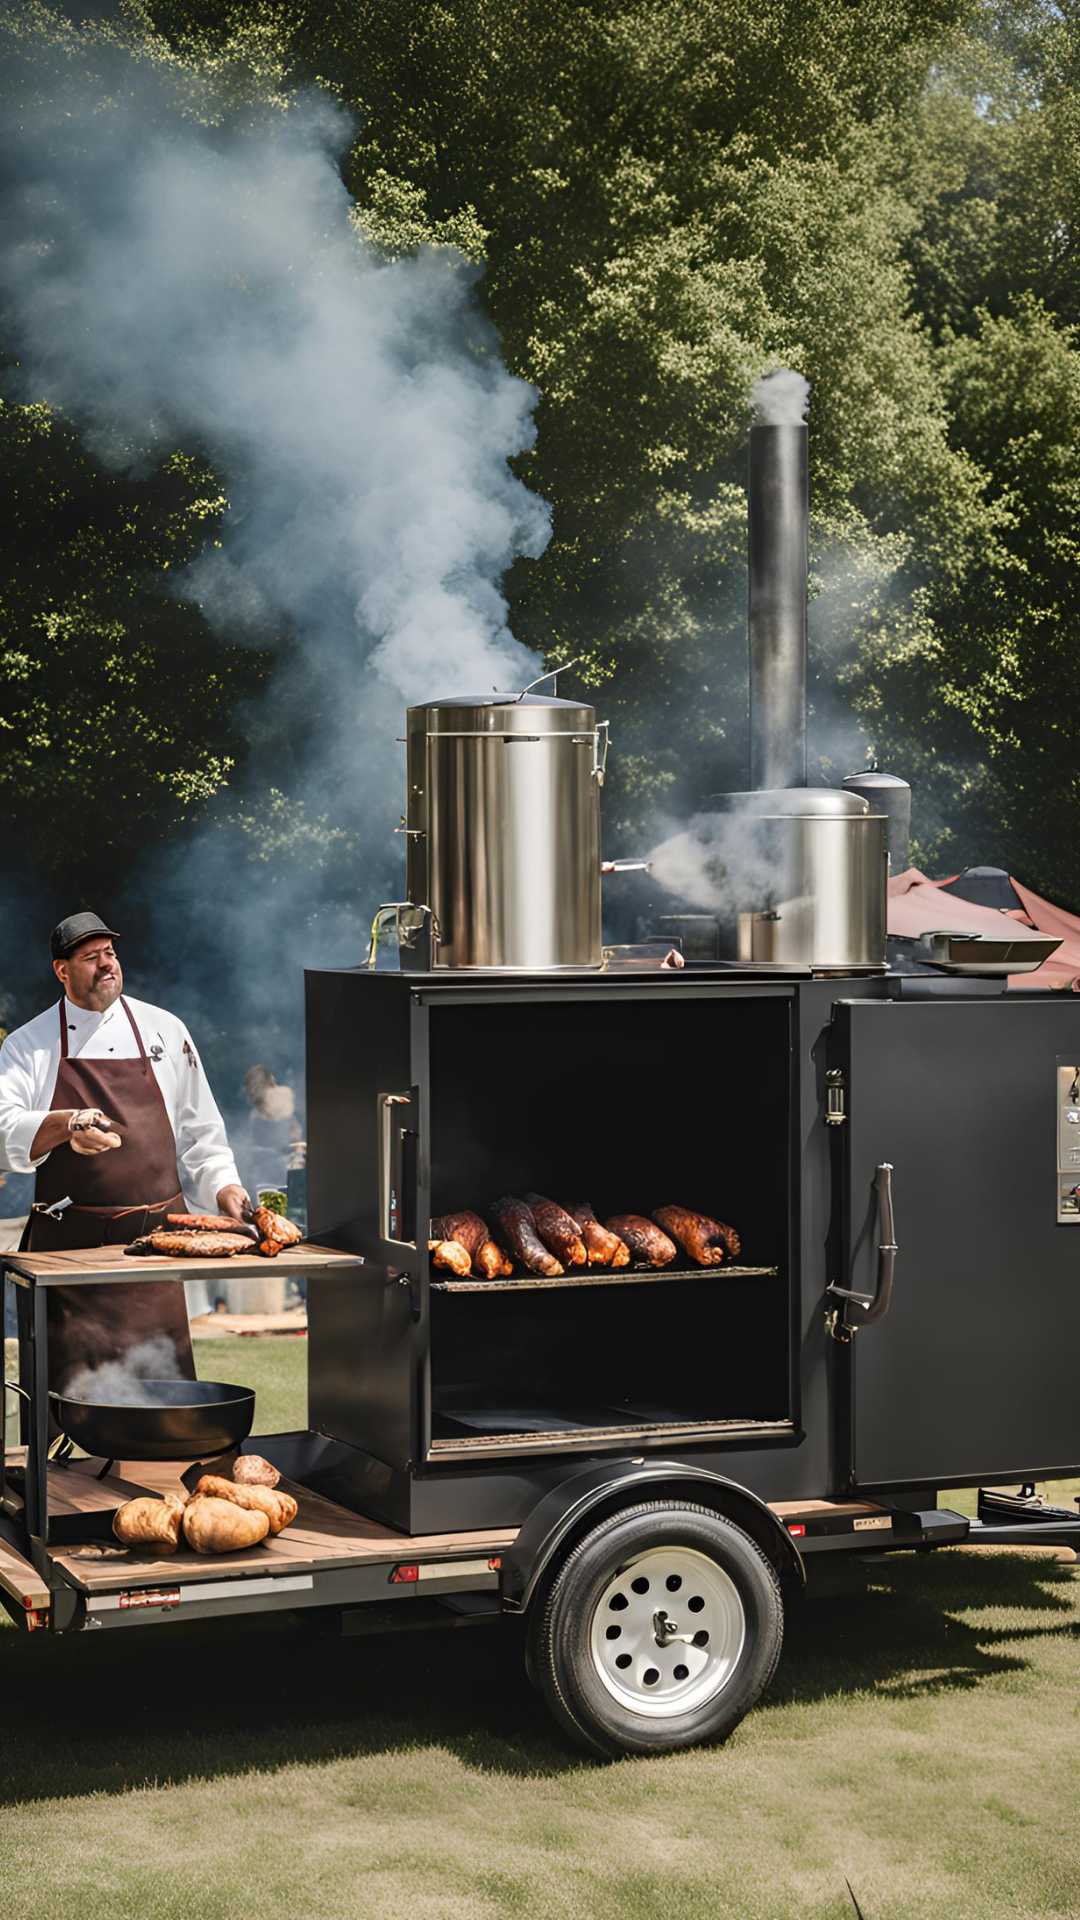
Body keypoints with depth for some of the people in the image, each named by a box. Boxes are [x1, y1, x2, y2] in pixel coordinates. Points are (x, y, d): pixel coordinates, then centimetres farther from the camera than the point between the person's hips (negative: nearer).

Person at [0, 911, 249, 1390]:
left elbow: (199, 1129, 16)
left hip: (157, 1235, 1)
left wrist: (223, 1186, 2)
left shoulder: (164, 1030, 11)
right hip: (70, 1239, -1)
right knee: (70, 1383, -4)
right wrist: (66, 1125, -26)